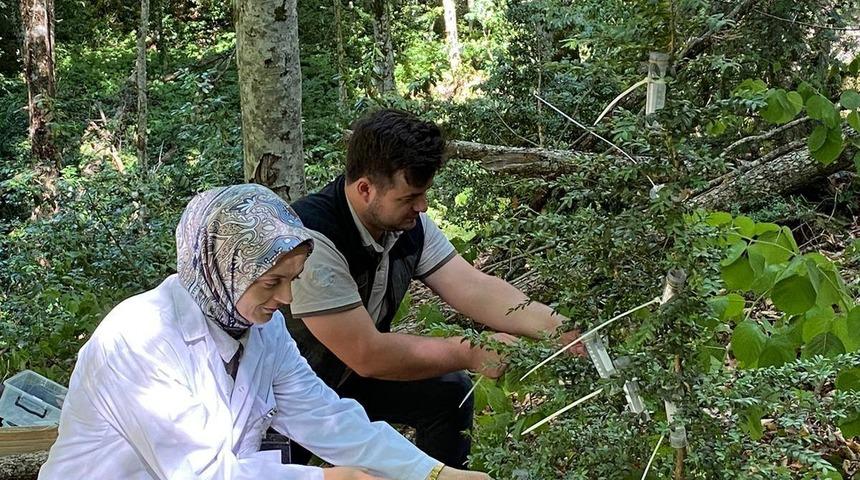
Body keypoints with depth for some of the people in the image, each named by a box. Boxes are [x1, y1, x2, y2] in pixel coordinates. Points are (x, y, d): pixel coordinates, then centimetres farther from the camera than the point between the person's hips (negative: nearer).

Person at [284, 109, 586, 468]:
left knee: (449, 391, -3)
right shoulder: (312, 239, -33)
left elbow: (473, 289, -13)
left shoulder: (408, 223, -9)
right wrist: (470, 354, -25)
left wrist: (562, 330, -26)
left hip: (352, 377, 7)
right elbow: (367, 354, -32)